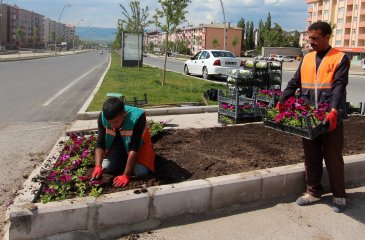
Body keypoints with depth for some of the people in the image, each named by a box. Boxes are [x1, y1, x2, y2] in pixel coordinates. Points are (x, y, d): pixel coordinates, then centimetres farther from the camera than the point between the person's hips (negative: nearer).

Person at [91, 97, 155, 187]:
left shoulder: (137, 117, -39)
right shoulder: (103, 117, -28)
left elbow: (134, 148, -36)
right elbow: (100, 143, -23)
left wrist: (126, 175, -35)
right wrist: (98, 166, -38)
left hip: (138, 142, -3)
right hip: (117, 142, 3)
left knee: (141, 172, -23)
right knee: (105, 167, -15)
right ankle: (124, 158, 14)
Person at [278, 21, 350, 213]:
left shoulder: (340, 58, -4)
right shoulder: (307, 59, 12)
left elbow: (339, 87, -15)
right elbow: (294, 83, 11)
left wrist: (334, 111, -28)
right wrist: (280, 103, 2)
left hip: (331, 118, -4)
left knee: (333, 158, 5)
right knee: (311, 157, 12)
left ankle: (339, 195, 21)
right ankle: (314, 191, 26)